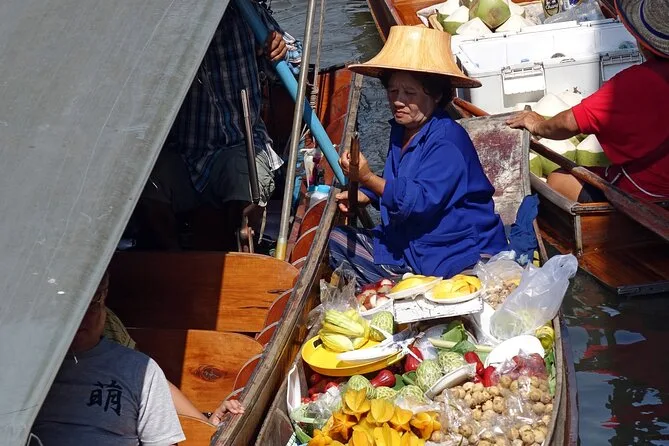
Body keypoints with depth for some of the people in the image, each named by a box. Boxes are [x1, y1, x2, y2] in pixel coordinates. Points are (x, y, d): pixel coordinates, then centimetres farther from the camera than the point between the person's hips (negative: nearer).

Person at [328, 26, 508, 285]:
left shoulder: (448, 140, -20)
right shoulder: (400, 130, 7)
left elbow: (420, 201, -29)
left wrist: (368, 178, -37)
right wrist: (365, 196, 5)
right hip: (407, 247, 9)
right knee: (336, 239, 3)